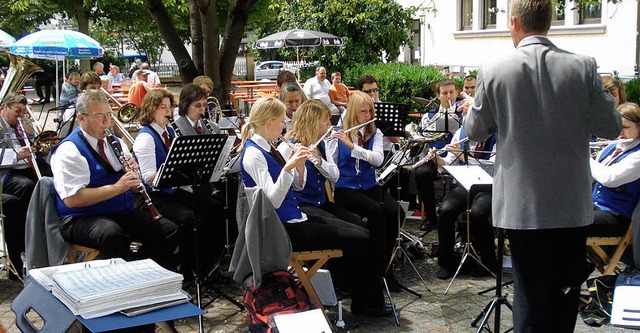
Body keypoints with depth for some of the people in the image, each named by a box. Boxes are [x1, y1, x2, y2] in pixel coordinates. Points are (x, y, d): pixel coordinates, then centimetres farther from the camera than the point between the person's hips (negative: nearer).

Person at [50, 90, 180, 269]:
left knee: (170, 231, -13)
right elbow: (72, 199, -21)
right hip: (83, 219, -7)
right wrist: (117, 188, -24)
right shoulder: (69, 150, -10)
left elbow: (134, 188, 17)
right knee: (113, 234, -39)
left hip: (124, 212, 7)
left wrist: (132, 172, -7)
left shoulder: (115, 143, 13)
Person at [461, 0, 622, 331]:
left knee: (531, 292, 10)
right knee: (566, 292, 17)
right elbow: (610, 127, -1)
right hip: (571, 204, 1)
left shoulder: (493, 71, -9)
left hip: (522, 205, -1)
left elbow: (475, 131, 2)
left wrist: (471, 108, 24)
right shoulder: (583, 67, -7)